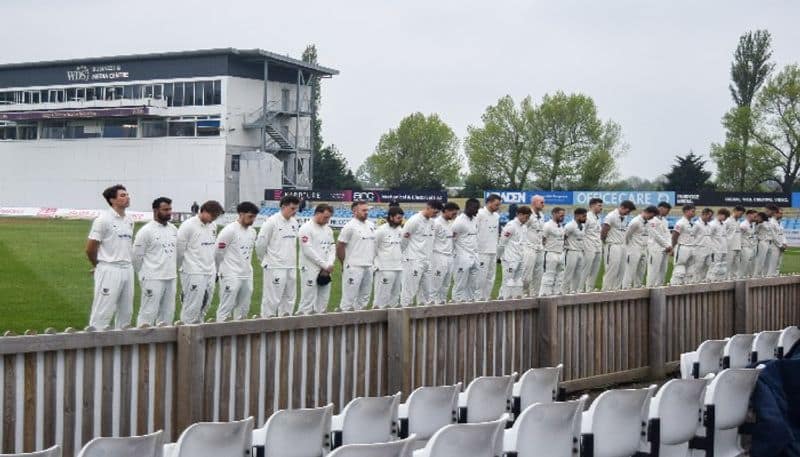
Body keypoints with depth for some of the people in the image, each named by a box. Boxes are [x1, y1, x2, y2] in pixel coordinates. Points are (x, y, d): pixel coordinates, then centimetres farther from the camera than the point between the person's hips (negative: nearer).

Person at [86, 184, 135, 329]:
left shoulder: (129, 221, 12)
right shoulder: (103, 220, -9)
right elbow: (90, 248, -6)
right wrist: (97, 266, 6)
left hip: (127, 269, 7)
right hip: (109, 270, -7)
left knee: (126, 311, 11)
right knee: (103, 312, -7)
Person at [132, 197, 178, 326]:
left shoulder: (174, 229, 10)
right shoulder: (146, 231, -10)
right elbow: (137, 256, -6)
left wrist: (174, 270, 16)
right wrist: (143, 275, 1)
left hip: (171, 278, 7)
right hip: (153, 279, -7)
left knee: (168, 312, 10)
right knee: (148, 312, -5)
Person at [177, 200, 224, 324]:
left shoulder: (213, 226, 11)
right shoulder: (188, 226, -11)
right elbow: (179, 250, -7)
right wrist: (182, 268, 2)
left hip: (210, 273, 7)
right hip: (194, 274, -7)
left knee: (204, 307, 11)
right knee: (191, 308, -5)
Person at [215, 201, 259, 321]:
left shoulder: (252, 231, 10)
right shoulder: (229, 230, -12)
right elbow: (218, 253, -7)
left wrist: (247, 268, 16)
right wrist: (221, 270, 5)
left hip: (247, 276, 7)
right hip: (231, 276, -7)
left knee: (243, 309, 11)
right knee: (226, 308, -6)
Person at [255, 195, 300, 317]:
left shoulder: (294, 222, 9)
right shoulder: (272, 222, -11)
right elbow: (260, 243, -7)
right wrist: (265, 260, 5)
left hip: (291, 267, 7)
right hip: (275, 267, -7)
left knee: (289, 298, 11)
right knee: (272, 299, -6)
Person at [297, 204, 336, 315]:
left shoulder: (328, 229, 14)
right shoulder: (306, 228, -9)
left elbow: (332, 248, 14)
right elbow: (308, 251, -15)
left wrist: (330, 264, -5)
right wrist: (325, 265, -13)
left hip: (325, 271, 7)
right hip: (310, 271, -7)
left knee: (323, 303, 8)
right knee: (308, 302, -7)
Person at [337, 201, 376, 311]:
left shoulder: (371, 225, 12)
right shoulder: (350, 226, -10)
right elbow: (340, 246, -8)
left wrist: (371, 260, 15)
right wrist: (345, 264, -3)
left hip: (368, 266, 8)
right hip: (354, 267, -8)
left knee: (364, 297, 12)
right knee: (349, 297, -7)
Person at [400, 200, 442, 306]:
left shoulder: (431, 221, 10)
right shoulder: (415, 220, -13)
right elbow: (403, 237, -8)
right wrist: (406, 253, 3)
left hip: (427, 261, 8)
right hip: (414, 261, -8)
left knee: (427, 289, 9)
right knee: (410, 288, -5)